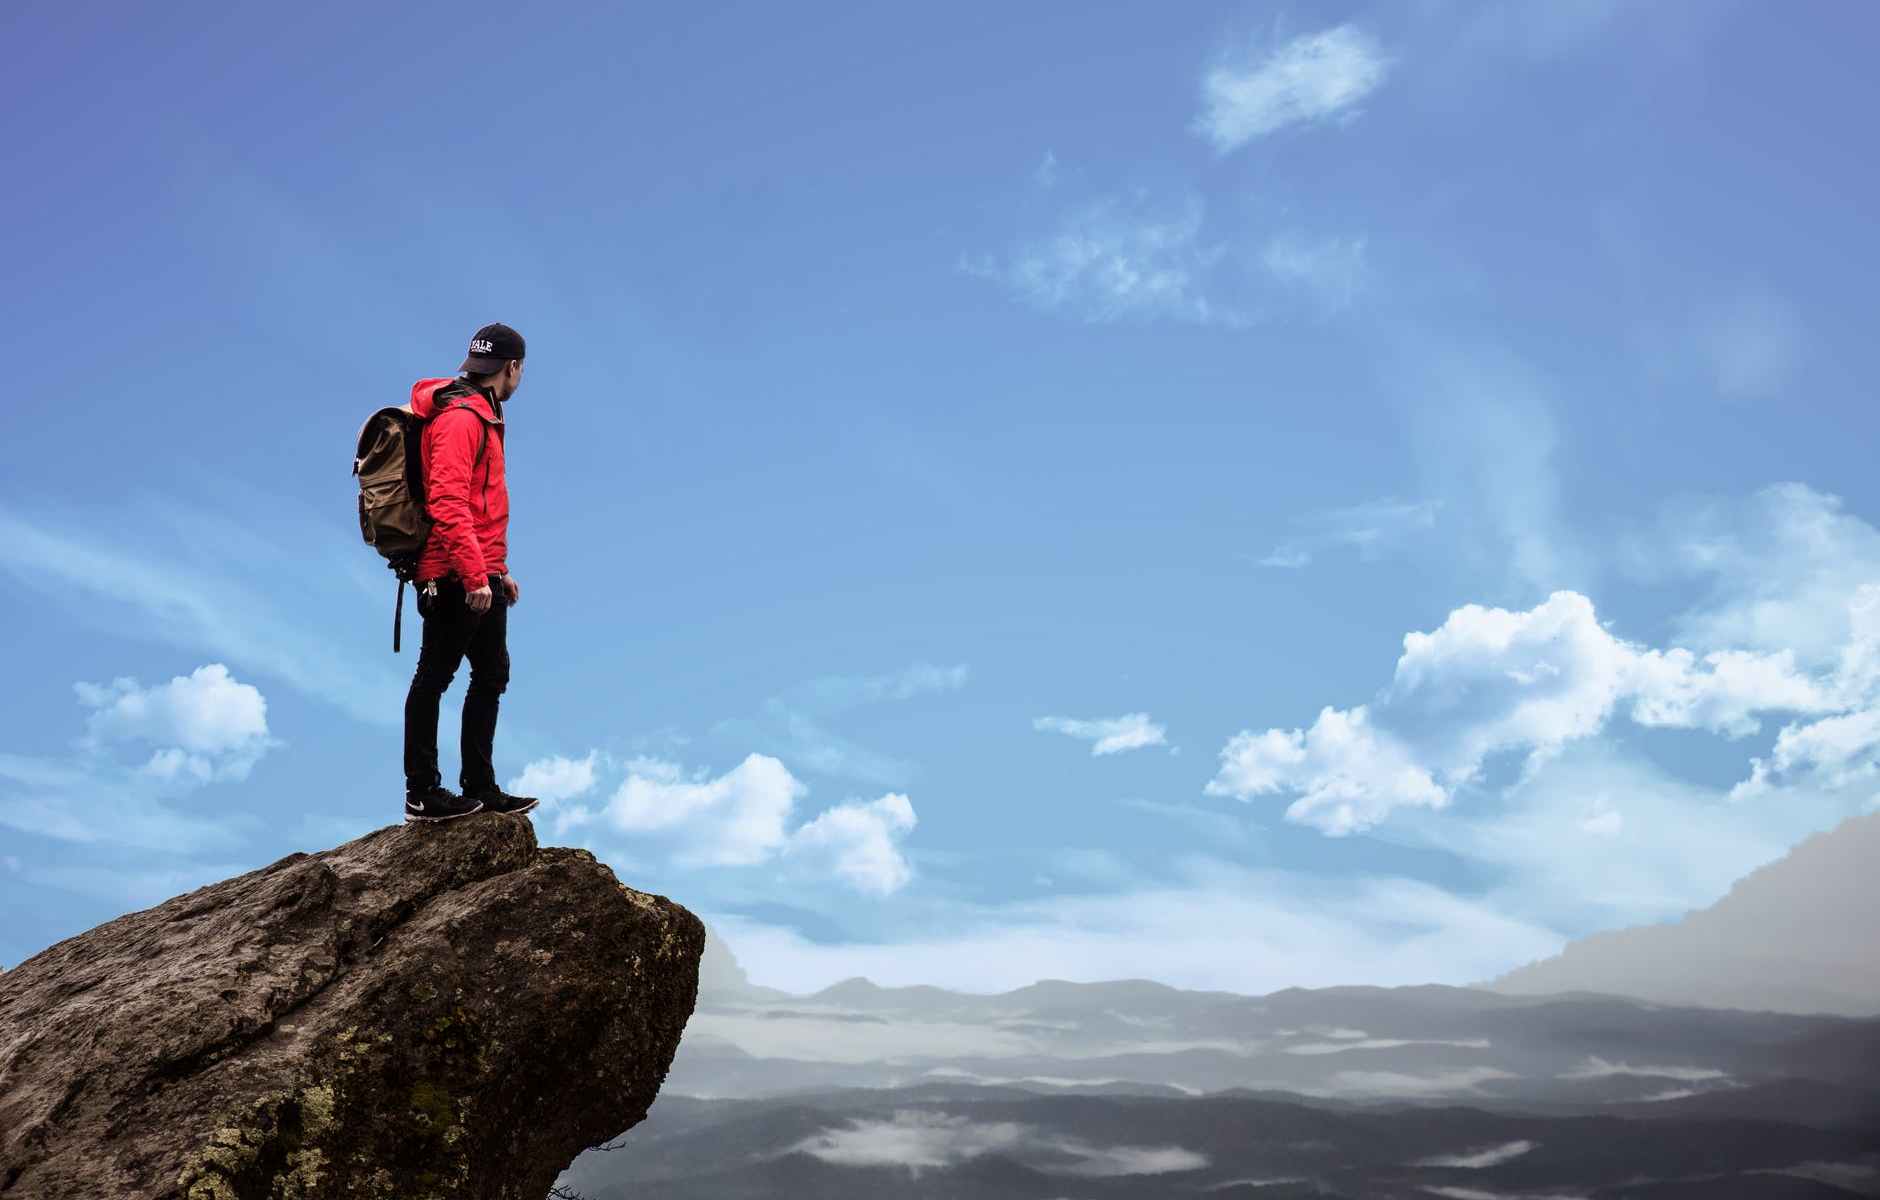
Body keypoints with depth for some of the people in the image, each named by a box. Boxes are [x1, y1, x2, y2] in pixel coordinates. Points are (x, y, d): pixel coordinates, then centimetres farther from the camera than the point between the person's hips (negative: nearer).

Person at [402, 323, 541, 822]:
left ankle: (481, 791, 20)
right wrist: (476, 574, -27)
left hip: (480, 578, 11)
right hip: (456, 579, -11)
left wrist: (497, 570, 24)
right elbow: (447, 504, -23)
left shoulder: (481, 417, 20)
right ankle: (422, 794, 3)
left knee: (491, 675, 14)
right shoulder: (460, 418, -12)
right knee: (434, 677, -3)